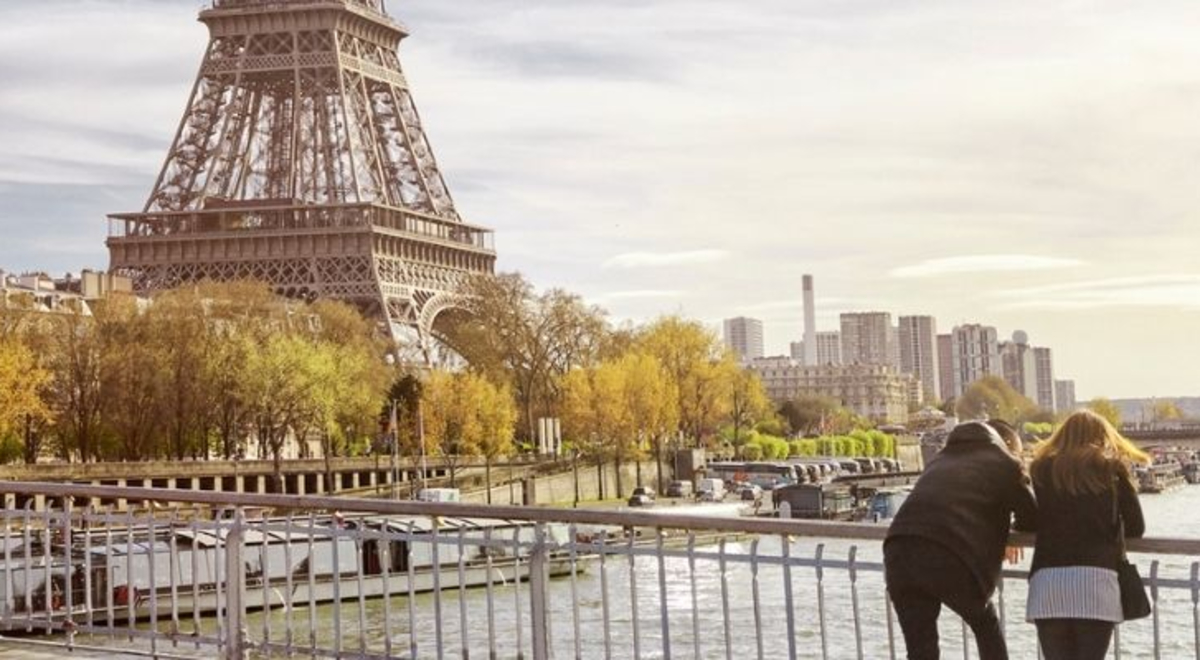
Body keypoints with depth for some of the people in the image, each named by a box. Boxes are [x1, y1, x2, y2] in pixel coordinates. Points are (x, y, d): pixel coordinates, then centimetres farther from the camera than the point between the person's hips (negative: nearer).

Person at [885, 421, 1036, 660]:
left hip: (899, 553, 4)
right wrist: (1005, 531, 36)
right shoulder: (1002, 464, 17)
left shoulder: (939, 461, 32)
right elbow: (1031, 518, 15)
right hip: (953, 562, -4)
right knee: (987, 625, 25)